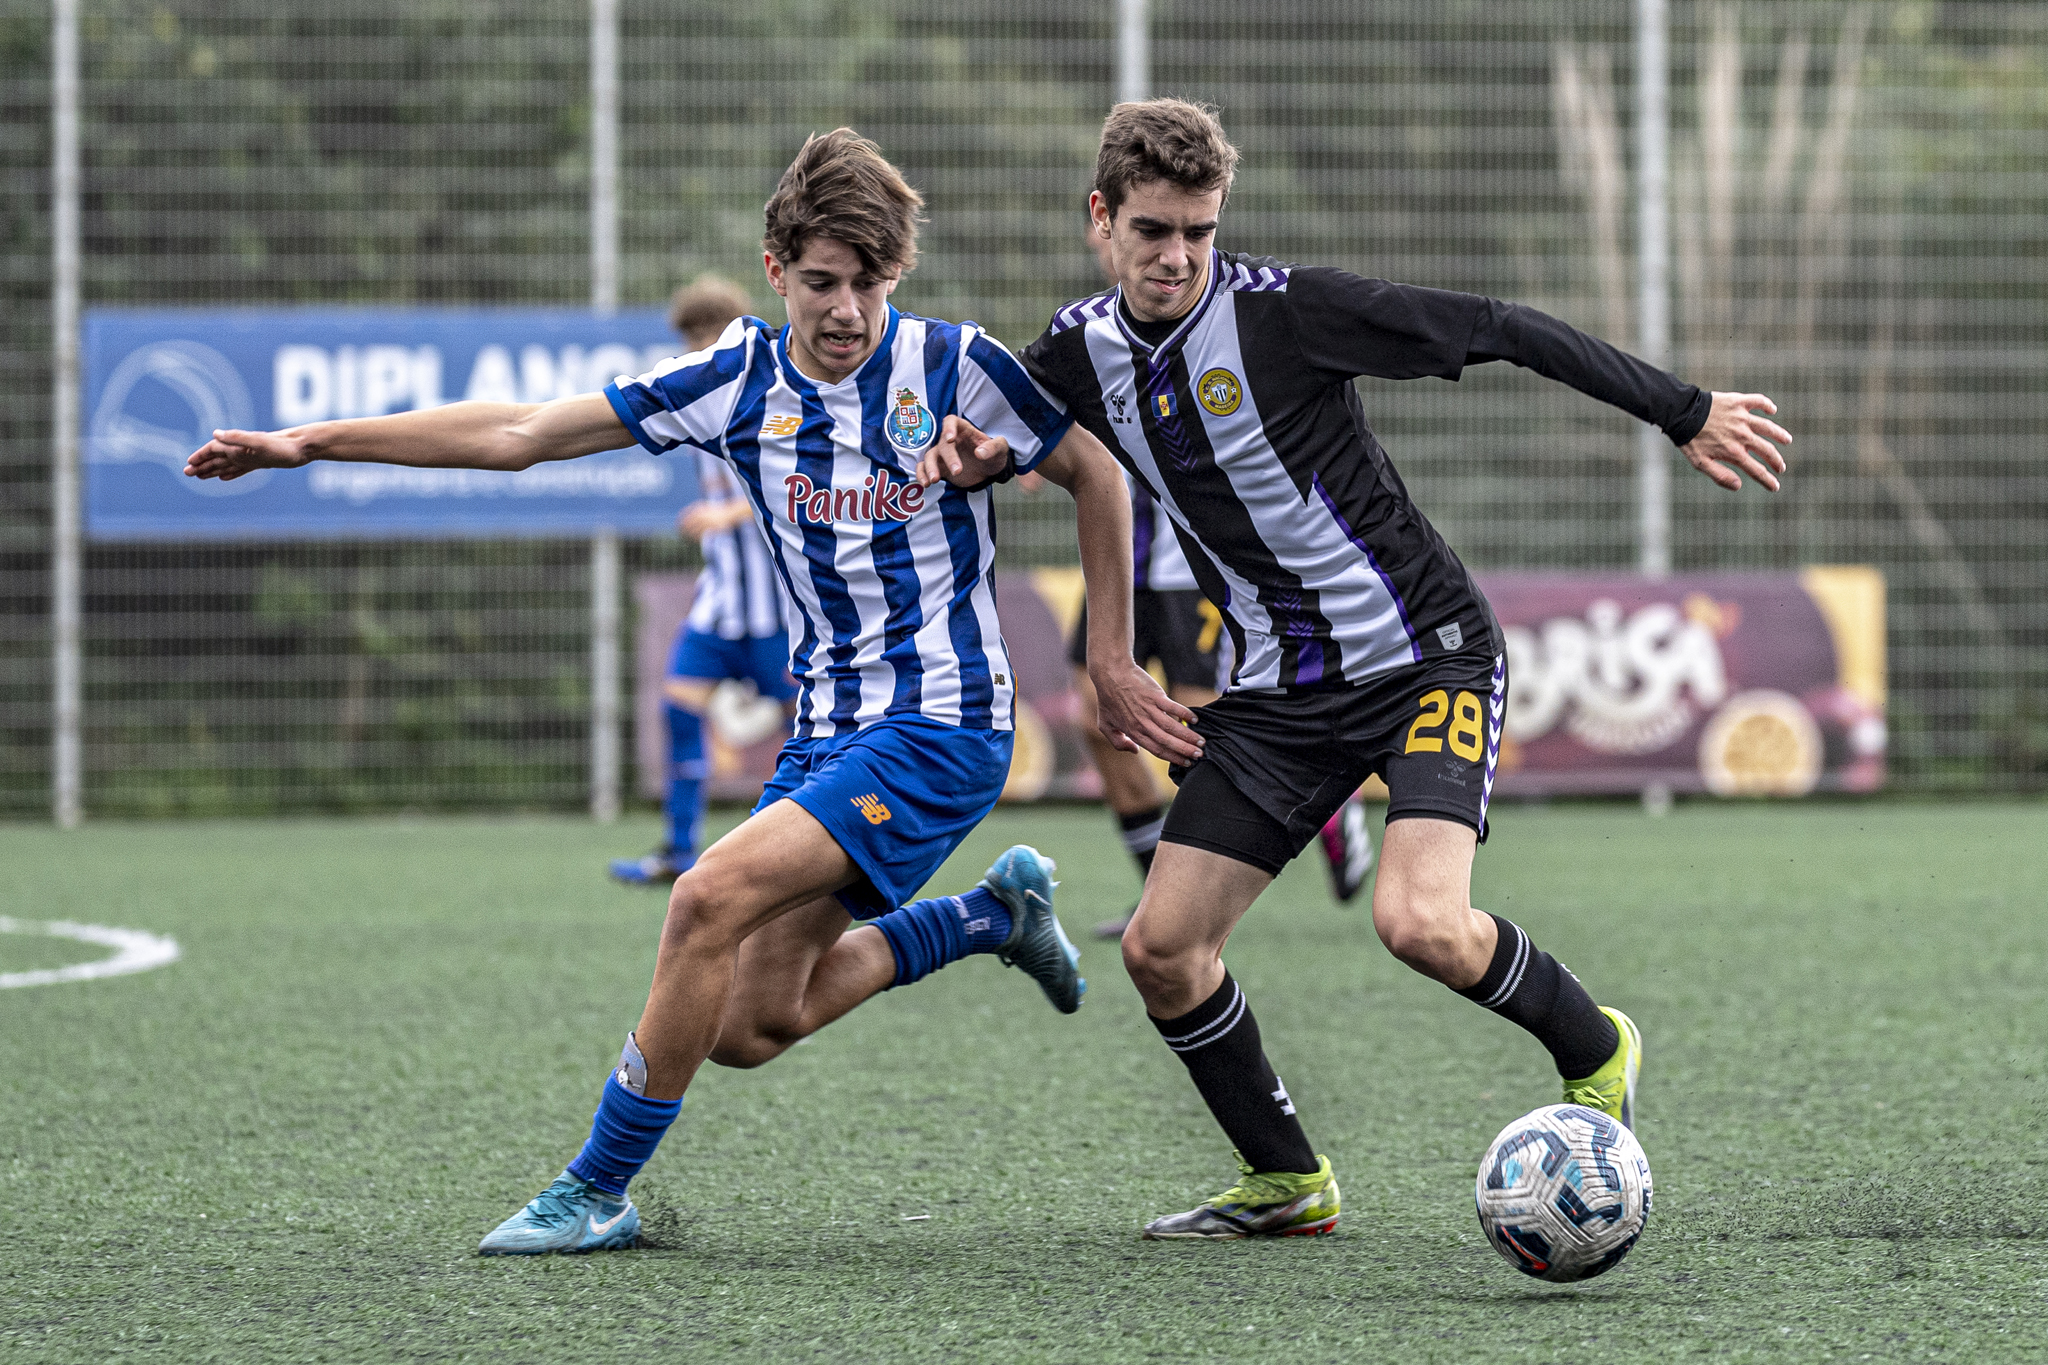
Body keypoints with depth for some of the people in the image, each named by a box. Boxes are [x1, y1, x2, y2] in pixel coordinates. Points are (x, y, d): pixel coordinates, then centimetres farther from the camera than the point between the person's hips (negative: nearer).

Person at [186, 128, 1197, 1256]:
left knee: (714, 897, -23)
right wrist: (311, 441, 0)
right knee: (753, 1025, 3)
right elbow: (522, 434, 3)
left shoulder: (954, 367, -11)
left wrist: (1111, 665, 3)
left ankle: (598, 1193, -11)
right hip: (828, 728, 6)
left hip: (941, 724, -6)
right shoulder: (736, 380, 0)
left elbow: (1096, 477, 3)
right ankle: (995, 912, 26)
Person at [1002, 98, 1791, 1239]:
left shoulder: (1284, 310, -18)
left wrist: (1686, 414, -10)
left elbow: (1495, 331, -13)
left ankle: (1596, 1051, 5)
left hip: (1427, 655, -6)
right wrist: (972, 454, -7)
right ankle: (1287, 1181, 17)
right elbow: (1000, 430, 20)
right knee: (1162, 947, -4)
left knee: (1421, 924, -25)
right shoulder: (1081, 351, 0)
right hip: (1280, 692, 6)